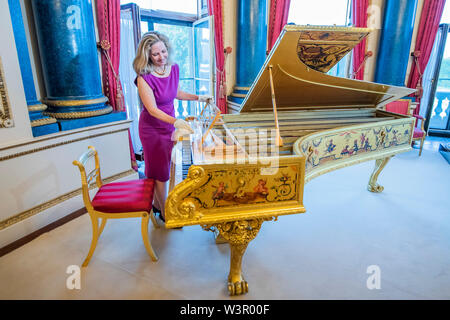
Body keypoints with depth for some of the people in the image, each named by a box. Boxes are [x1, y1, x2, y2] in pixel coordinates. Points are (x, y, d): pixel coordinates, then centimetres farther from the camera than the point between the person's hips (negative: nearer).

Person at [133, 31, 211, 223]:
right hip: (152, 128, -6)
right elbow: (153, 109, -28)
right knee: (160, 172, 5)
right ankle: (165, 213, 22)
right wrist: (176, 122, -41)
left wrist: (198, 98, 3)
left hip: (170, 124, 6)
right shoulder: (144, 78, -24)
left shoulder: (174, 69, -4)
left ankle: (157, 203, 39)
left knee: (164, 168, 18)